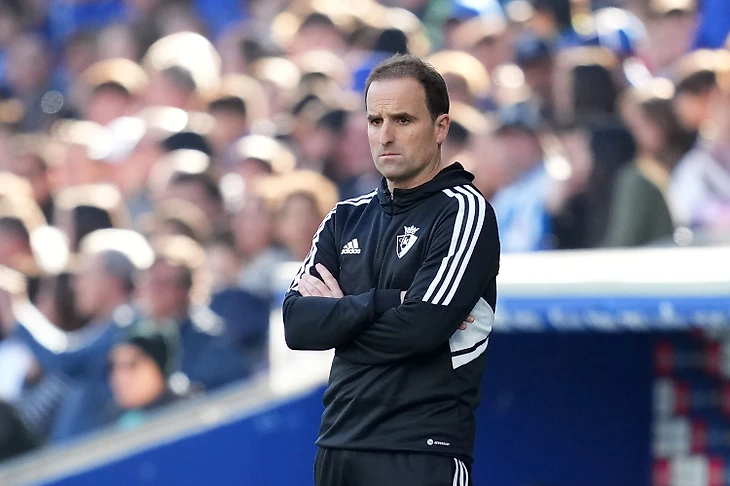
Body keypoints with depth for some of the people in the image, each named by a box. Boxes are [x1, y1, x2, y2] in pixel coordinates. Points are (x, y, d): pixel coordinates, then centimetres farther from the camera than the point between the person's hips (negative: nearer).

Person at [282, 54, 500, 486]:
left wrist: (337, 318, -2)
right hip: (338, 445, 6)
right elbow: (297, 324, 1)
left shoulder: (463, 211, -6)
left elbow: (419, 330, -17)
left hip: (421, 450, -6)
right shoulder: (347, 218, 13)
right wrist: (383, 302, -12)